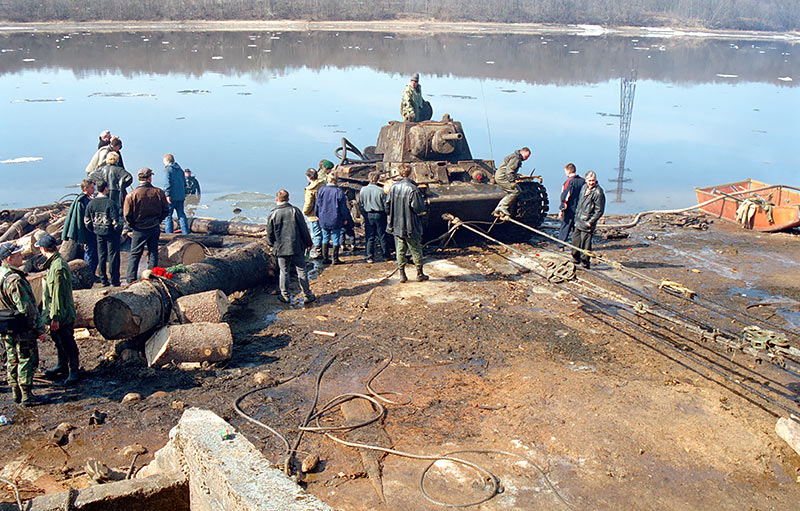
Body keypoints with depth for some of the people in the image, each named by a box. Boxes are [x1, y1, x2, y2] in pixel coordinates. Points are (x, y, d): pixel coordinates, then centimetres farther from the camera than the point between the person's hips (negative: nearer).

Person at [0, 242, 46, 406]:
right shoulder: (15, 280, -23)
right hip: (21, 328, -9)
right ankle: (26, 395, 6)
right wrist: (40, 329, -15)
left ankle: (16, 393, 28)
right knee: (27, 361, 2)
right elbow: (27, 309, -22)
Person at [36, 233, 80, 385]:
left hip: (62, 316, -10)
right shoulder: (53, 264, 8)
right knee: (58, 341, 22)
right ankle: (62, 365, 38)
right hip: (55, 315, 10)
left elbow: (58, 295, -24)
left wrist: (55, 317, -21)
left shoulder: (58, 267, -25)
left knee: (67, 343, 2)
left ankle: (74, 371, 13)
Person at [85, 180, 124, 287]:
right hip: (111, 234, -5)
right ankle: (114, 281, 8)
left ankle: (104, 280, 19)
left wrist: (94, 231, 17)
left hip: (99, 234, 5)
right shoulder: (110, 203, -19)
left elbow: (87, 221, 4)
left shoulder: (91, 203, -2)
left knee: (101, 257, 14)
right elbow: (116, 221, -20)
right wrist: (118, 231, -2)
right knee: (113, 256, 4)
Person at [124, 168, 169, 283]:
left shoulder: (132, 195, -14)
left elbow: (126, 215, -10)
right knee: (153, 253, 14)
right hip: (155, 228, 2)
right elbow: (166, 211, -1)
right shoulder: (159, 192, -7)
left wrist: (132, 225, 7)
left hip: (139, 229, -2)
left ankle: (131, 280, 7)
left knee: (135, 254, 8)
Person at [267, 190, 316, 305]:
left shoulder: (273, 214, -4)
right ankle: (308, 295, 10)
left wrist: (273, 245, 20)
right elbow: (304, 229, -2)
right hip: (297, 248, 0)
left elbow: (269, 234, 3)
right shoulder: (295, 211, -5)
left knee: (284, 272, 10)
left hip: (281, 249, 0)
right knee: (301, 271, 6)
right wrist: (308, 243, 9)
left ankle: (285, 296, 16)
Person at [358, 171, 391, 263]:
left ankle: (370, 257, 8)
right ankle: (386, 255, 18)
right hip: (379, 214, -2)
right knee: (383, 236, 9)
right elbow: (385, 204, -7)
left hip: (368, 215, 2)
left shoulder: (363, 190, -4)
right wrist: (386, 213, 10)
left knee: (369, 237, 8)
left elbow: (360, 204, 4)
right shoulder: (380, 190, -13)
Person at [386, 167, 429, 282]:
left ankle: (402, 274, 12)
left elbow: (387, 204, 5)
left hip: (396, 224, 5)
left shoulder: (393, 187, 0)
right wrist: (425, 207, 2)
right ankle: (420, 274, 16)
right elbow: (418, 208, -19)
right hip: (410, 225, -5)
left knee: (400, 249, 12)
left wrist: (391, 216, 19)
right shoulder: (412, 189, -18)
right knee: (416, 249, 8)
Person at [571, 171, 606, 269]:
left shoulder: (598, 192, -16)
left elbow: (599, 210, -15)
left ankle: (585, 264, 9)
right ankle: (576, 258, 35)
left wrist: (591, 222, -15)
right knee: (575, 239, 18)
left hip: (587, 223, -8)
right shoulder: (584, 187, 8)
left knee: (585, 243, -2)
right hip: (579, 220, 8)